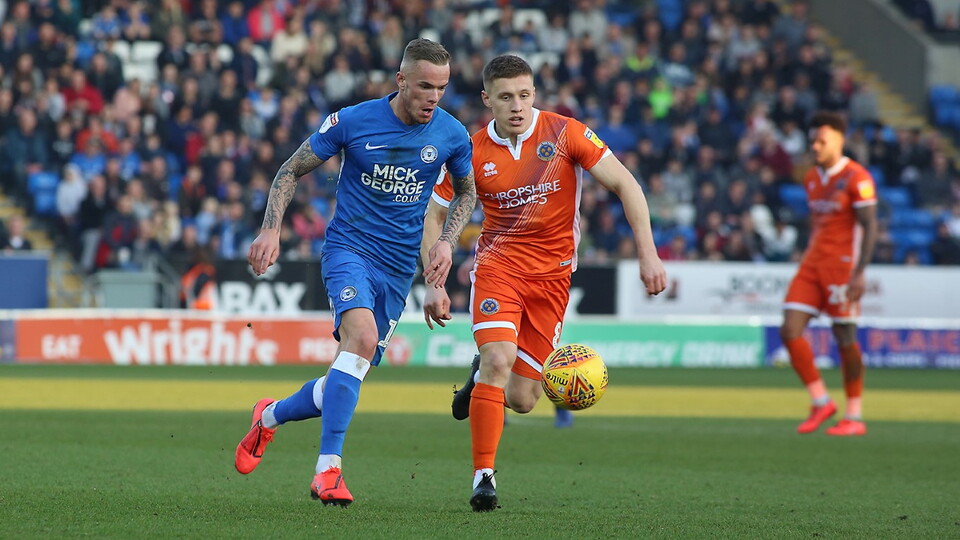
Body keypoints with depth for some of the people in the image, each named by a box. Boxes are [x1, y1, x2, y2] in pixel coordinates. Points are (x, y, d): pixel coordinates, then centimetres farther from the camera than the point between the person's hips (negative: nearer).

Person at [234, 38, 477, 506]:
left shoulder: (452, 135, -1)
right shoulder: (353, 122, -9)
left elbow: (466, 191, 18)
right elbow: (292, 170, 3)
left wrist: (446, 241, 2)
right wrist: (271, 230, -9)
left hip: (398, 268, 4)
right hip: (349, 248, -4)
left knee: (345, 384, 5)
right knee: (362, 337, -32)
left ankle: (270, 416, 37)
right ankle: (328, 470, -31)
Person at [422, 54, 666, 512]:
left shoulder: (565, 134, -8)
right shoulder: (474, 152, -5)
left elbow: (625, 185, -5)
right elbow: (435, 216, 7)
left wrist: (648, 254, -13)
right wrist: (434, 285, -2)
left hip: (552, 273, 1)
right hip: (498, 264, -1)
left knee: (521, 400, -1)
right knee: (499, 359, -25)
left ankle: (482, 376, 36)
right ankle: (483, 477, -16)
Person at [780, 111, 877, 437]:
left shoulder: (856, 178, -9)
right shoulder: (812, 179, 14)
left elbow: (870, 227, -12)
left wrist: (859, 273, -20)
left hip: (842, 265, -7)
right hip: (813, 264, 7)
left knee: (845, 338, -2)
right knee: (790, 331, -6)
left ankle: (854, 418, 8)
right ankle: (821, 403, 6)